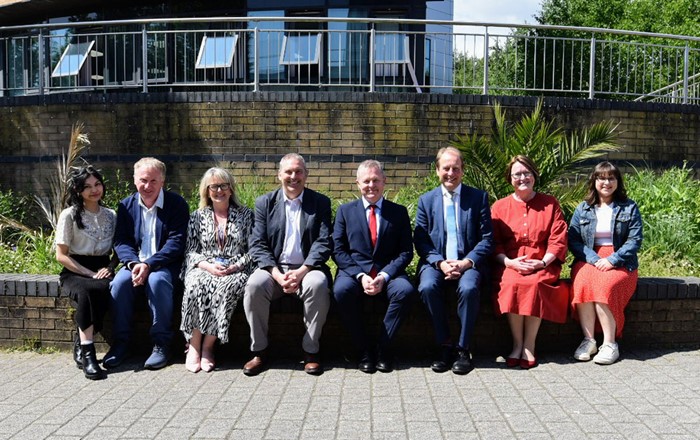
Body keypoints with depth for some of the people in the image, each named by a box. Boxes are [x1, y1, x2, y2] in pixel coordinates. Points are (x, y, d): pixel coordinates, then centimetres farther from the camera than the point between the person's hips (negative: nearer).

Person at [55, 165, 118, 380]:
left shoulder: (111, 216, 11)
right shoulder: (69, 215, -1)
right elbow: (61, 255, -4)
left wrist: (109, 268, -7)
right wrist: (91, 274, -12)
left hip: (102, 270, 3)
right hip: (75, 272, -3)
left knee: (111, 289, -33)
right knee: (88, 290, -38)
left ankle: (81, 344, -18)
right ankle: (87, 352, -33)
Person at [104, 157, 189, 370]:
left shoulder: (177, 204, -4)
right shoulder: (126, 205, 8)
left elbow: (176, 243, -12)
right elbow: (120, 241, 2)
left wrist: (149, 264, -24)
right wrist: (134, 264, -19)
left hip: (165, 264, -3)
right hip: (135, 262, 4)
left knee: (157, 280, -34)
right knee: (120, 281, -27)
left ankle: (161, 344, -23)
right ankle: (120, 342, -14)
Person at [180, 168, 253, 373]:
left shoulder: (245, 215, 12)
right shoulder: (197, 217, 15)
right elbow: (190, 251, 8)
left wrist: (236, 266, -11)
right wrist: (208, 265, -11)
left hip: (235, 271, -1)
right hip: (203, 269, 1)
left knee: (227, 286, -36)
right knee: (196, 284, -35)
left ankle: (207, 347, -25)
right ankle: (194, 346, -24)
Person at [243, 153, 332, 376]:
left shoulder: (320, 202, 7)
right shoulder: (264, 203, 9)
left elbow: (323, 243, -3)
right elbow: (257, 245, 0)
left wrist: (301, 272, -18)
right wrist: (278, 275, -16)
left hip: (307, 269, -1)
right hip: (274, 268, 1)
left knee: (318, 285, -33)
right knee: (254, 284, -30)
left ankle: (311, 350, -17)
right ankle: (259, 351, -13)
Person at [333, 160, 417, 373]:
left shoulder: (399, 212, 11)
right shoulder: (345, 211, 11)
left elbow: (406, 252, 3)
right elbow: (338, 251, 3)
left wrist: (384, 276, -14)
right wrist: (360, 276, -13)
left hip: (388, 272, 0)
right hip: (354, 271, 0)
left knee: (406, 290, -31)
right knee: (342, 290, -33)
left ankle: (383, 348, -13)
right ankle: (364, 349, -15)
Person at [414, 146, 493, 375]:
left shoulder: (479, 197, 9)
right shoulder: (426, 200, 12)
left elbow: (487, 238, 3)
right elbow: (420, 240, 5)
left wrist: (467, 262, -13)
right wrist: (440, 263, -12)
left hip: (468, 263, -1)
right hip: (435, 262, 1)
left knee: (469, 288, -33)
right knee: (428, 286, -31)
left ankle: (462, 348, -15)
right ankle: (445, 345, -14)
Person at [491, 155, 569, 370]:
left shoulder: (550, 204, 11)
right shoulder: (499, 207, 12)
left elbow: (558, 240, 3)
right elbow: (494, 243, 5)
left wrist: (542, 262, -12)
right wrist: (509, 262, -13)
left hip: (542, 265, 0)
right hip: (509, 265, 1)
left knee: (535, 284, -33)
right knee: (512, 284, -33)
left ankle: (529, 346, -21)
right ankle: (517, 344, -20)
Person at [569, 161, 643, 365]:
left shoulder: (629, 207, 9)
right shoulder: (583, 209, 12)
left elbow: (635, 240, -2)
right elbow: (573, 240, 2)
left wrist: (612, 260, -15)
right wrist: (595, 259, -13)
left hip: (620, 262, -1)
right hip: (589, 260, 2)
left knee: (604, 285, -33)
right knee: (582, 282, -32)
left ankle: (610, 343, -26)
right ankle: (588, 340, -27)